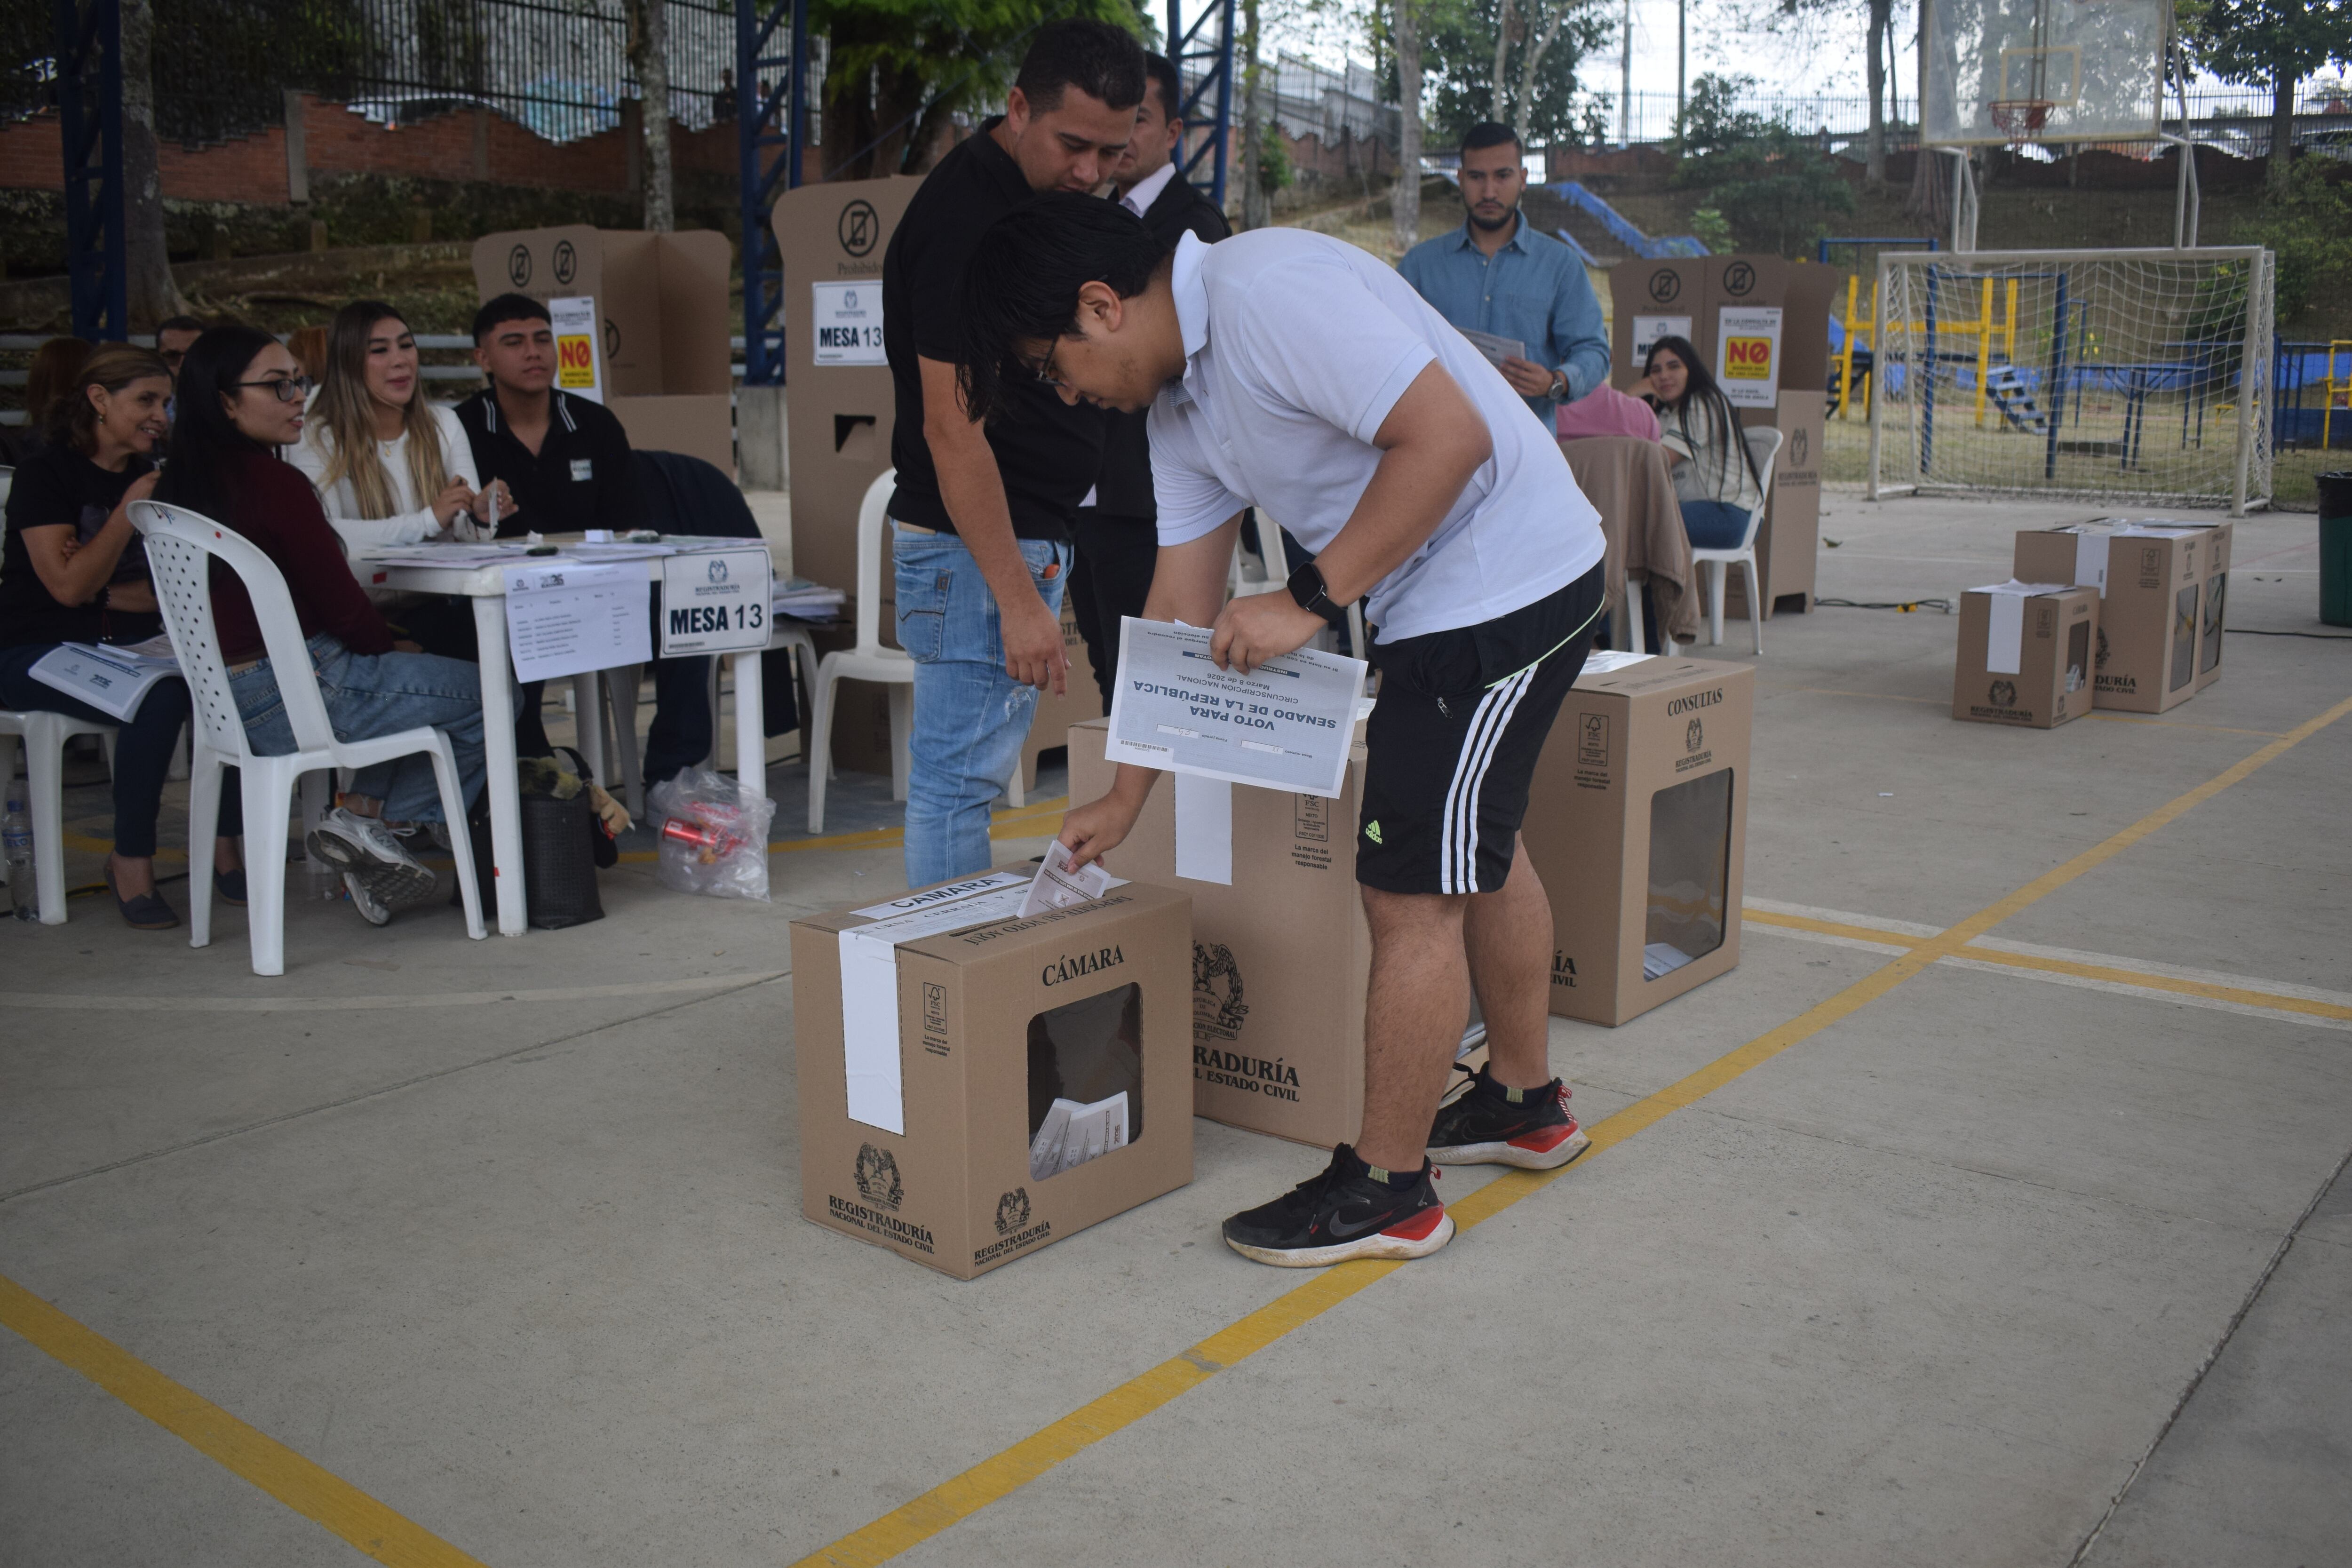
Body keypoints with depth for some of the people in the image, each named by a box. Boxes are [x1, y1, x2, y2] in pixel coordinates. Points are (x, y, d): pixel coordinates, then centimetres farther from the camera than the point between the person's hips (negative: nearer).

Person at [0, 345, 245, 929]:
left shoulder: (151, 476, 12)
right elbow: (69, 586, -17)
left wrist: (104, 594, -9)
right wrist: (130, 510, -19)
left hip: (130, 644, 6)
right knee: (158, 698, -34)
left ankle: (222, 844, -10)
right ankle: (131, 861, -18)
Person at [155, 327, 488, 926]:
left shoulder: (179, 486, 7)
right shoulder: (275, 483, -19)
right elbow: (343, 608, -14)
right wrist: (391, 646, 8)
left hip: (231, 703, 9)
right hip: (303, 695, -9)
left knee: (413, 681, 27)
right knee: (489, 696, 4)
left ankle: (364, 811, 14)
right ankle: (370, 819, 7)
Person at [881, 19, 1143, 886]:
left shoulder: (1059, 200, 11)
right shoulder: (964, 216, -18)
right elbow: (950, 427, -22)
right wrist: (1018, 599, -25)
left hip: (1032, 533, 10)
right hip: (971, 540, -10)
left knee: (973, 768, 15)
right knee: (959, 776, -4)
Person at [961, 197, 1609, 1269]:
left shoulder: (1271, 292, -23)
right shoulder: (1178, 406, 7)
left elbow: (1450, 435, -29)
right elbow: (1185, 610, 10)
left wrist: (1311, 599, -25)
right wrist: (1125, 798, 11)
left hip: (1510, 573, -10)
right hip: (1437, 601, 10)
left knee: (1411, 890, -5)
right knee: (1472, 851, 23)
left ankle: (1388, 1187, 9)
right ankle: (1524, 1101, 42)